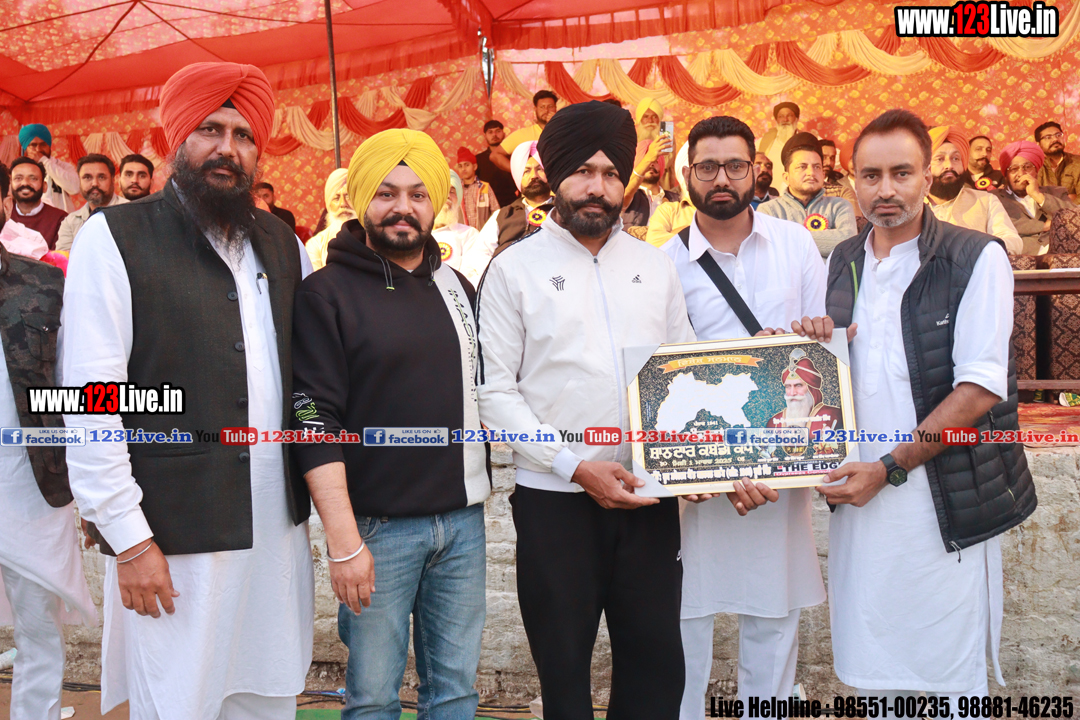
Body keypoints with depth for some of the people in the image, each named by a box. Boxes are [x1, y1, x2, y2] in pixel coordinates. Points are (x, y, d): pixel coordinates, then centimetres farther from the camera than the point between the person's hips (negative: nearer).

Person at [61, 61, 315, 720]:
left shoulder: (284, 245, 11)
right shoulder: (116, 238, -5)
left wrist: (318, 492, 8)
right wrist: (129, 539, -12)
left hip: (279, 526, 5)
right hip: (171, 538, -5)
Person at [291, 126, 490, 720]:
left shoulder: (458, 287, 12)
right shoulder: (327, 293, -6)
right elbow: (315, 422, -11)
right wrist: (343, 539, -16)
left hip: (464, 520, 5)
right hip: (376, 526, -5)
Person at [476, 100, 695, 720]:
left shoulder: (656, 266, 10)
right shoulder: (515, 268, 0)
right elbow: (496, 392, -5)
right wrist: (576, 466, -14)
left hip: (648, 496, 3)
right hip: (554, 499, -3)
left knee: (656, 657, 7)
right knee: (564, 662, 9)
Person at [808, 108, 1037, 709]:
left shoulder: (977, 259, -8)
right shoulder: (843, 263, 10)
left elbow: (979, 389, -13)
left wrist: (889, 468, -15)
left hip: (946, 503, -5)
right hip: (858, 491, 5)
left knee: (950, 676, 5)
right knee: (871, 671, 14)